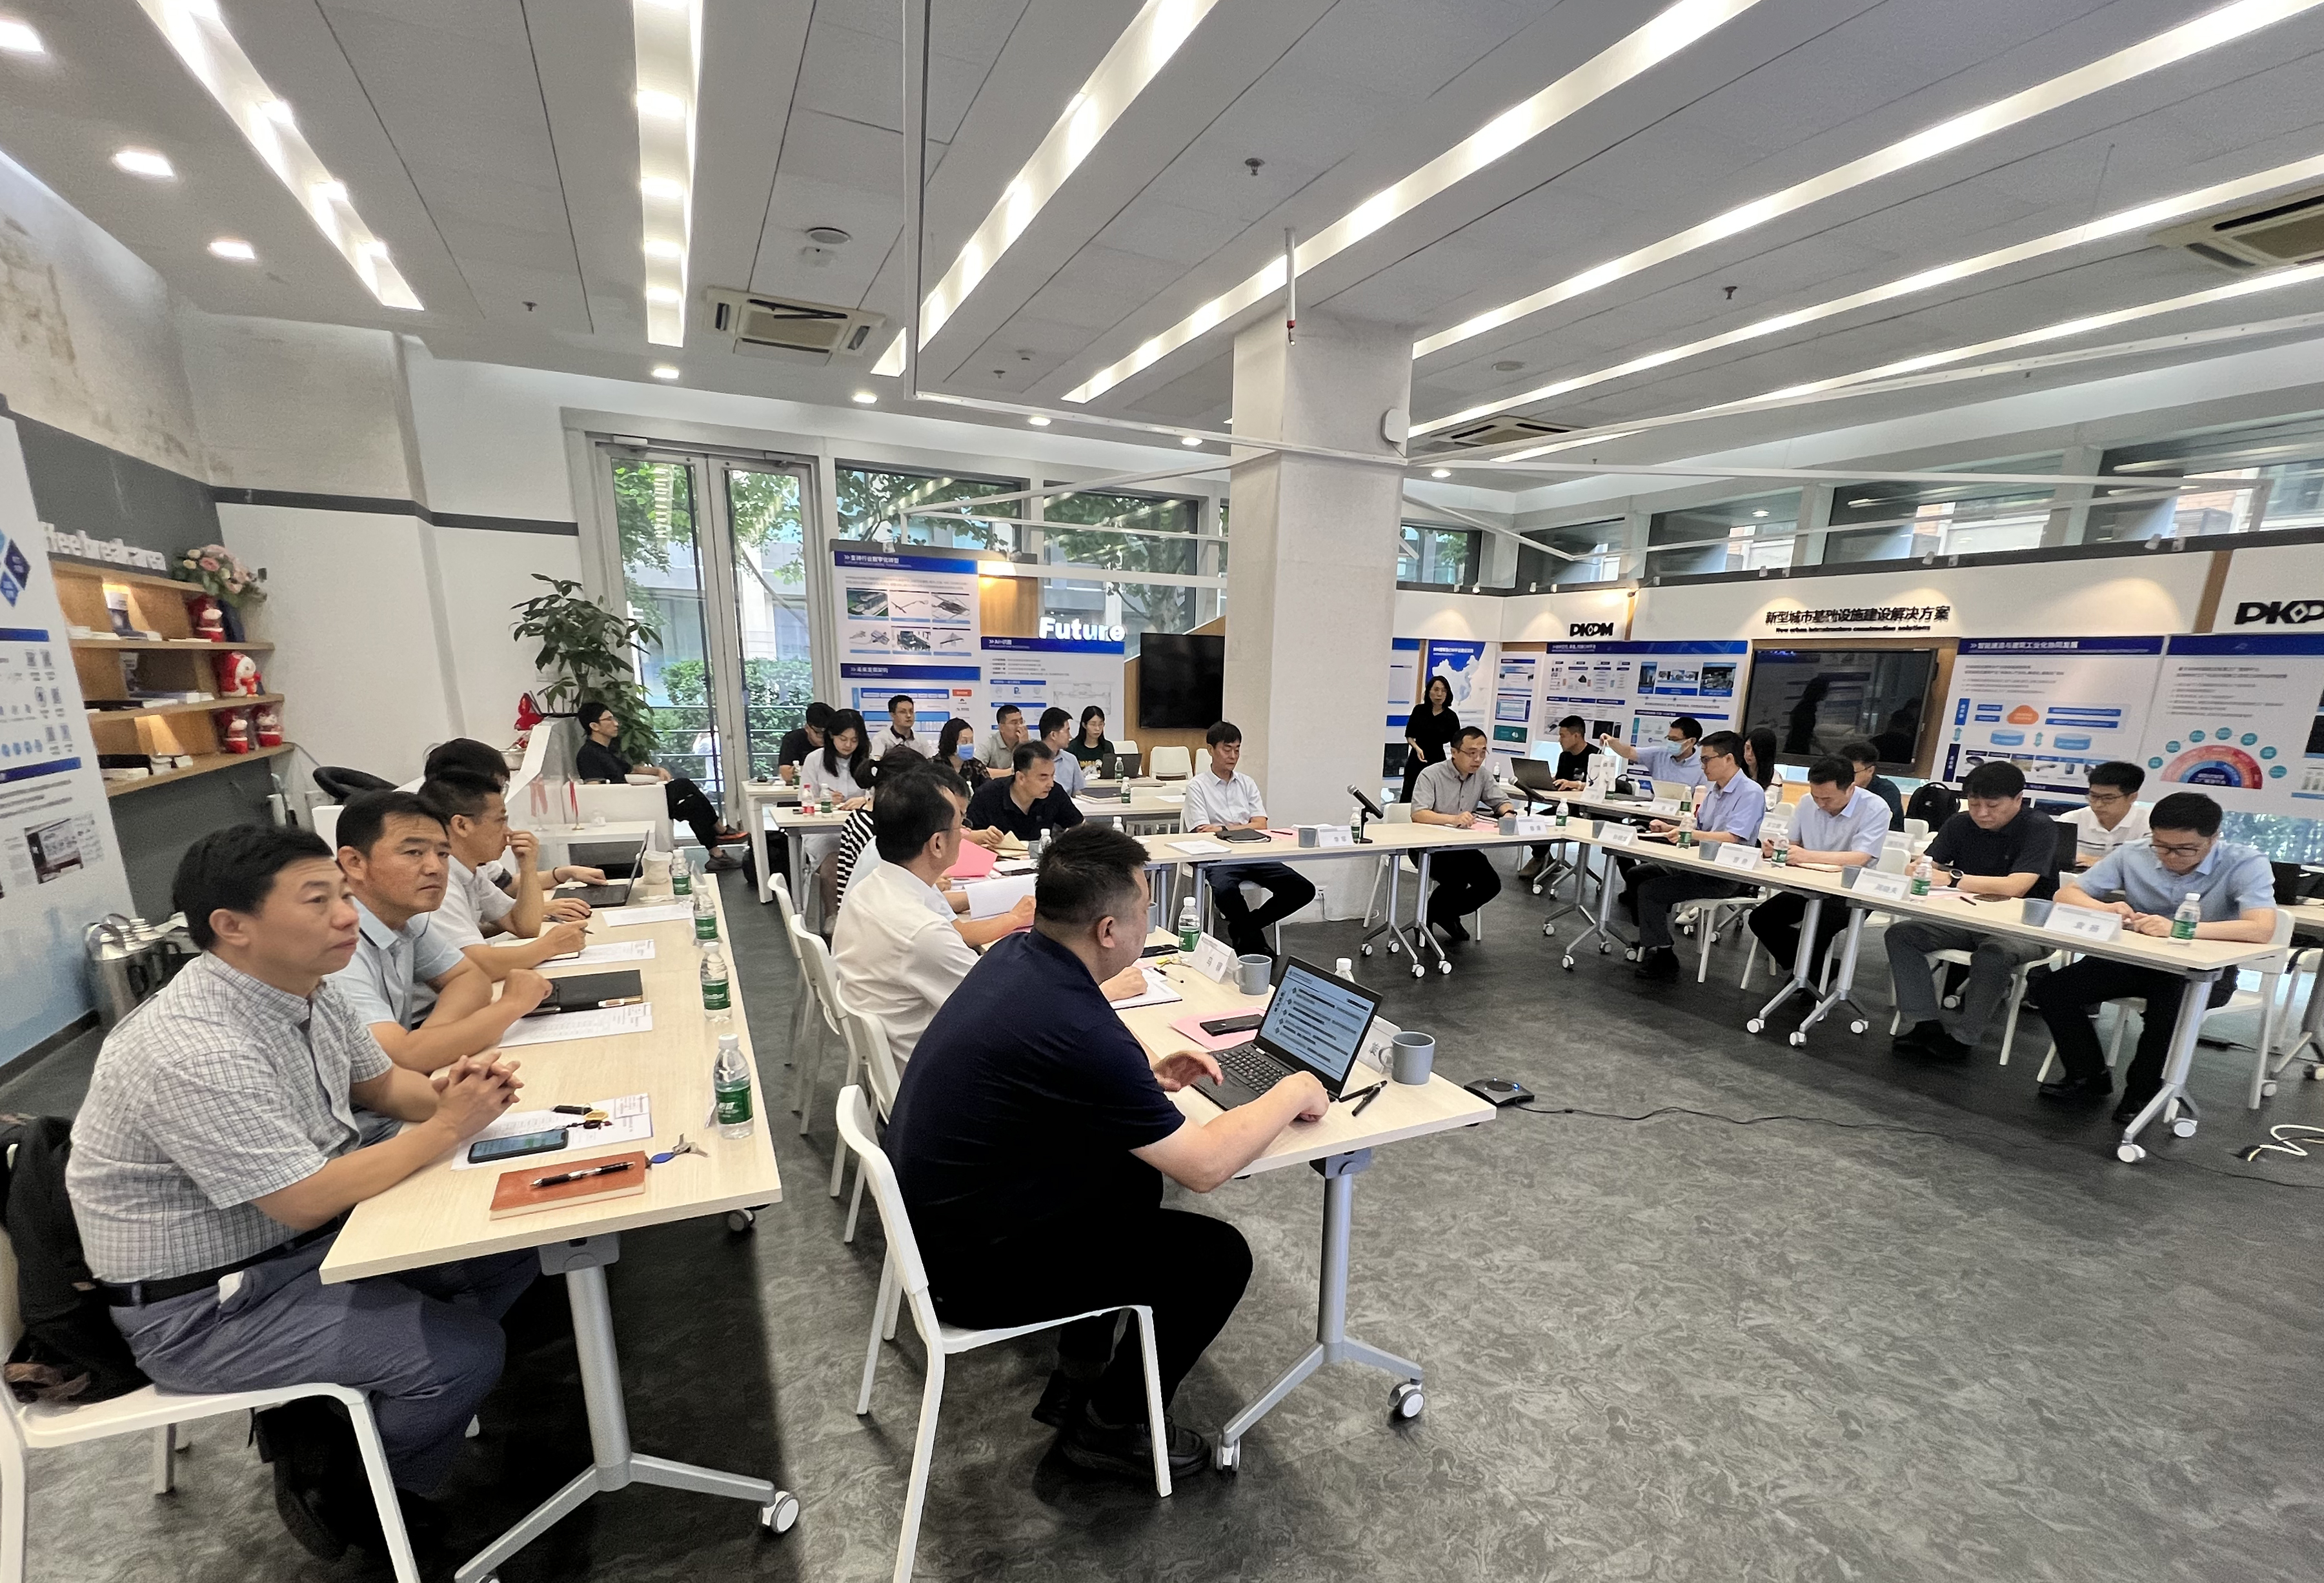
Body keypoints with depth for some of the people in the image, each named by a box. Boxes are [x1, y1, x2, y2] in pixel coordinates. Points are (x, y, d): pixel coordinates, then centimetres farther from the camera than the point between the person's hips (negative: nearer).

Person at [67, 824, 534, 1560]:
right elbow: (306, 1202, -28)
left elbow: (379, 1082, 10)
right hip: (205, 1306, -8)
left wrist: (445, 1092, -11)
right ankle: (340, 1496, 13)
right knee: (466, 1352, -17)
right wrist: (448, 1128, -21)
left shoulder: (308, 986, -5)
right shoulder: (194, 1050, -30)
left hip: (303, 1239, 8)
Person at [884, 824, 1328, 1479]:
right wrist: (1291, 1093, -8)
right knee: (1219, 1255, -3)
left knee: (1134, 1177, 23)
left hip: (936, 1210, 9)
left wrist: (1145, 1074, 2)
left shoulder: (1015, 954, -7)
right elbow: (1206, 1165, -24)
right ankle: (1110, 1426, 20)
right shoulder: (1079, 1030, -33)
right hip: (971, 1269, -8)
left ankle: (1078, 1374, 33)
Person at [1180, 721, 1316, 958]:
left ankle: (1243, 929, 5)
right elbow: (1204, 832, -7)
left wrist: (1225, 828, -8)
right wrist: (1244, 828, -11)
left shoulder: (1247, 783, 17)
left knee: (1303, 889, -14)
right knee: (1225, 891, -39)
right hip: (1218, 857, -5)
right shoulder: (1197, 785, 4)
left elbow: (1261, 825, 5)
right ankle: (1255, 943, -8)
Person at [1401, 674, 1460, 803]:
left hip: (1437, 762, -1)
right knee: (1407, 798, 2)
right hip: (1416, 760, 1)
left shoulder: (1451, 717, -6)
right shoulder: (1419, 710, -2)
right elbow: (1409, 735, 6)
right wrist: (1417, 748, -12)